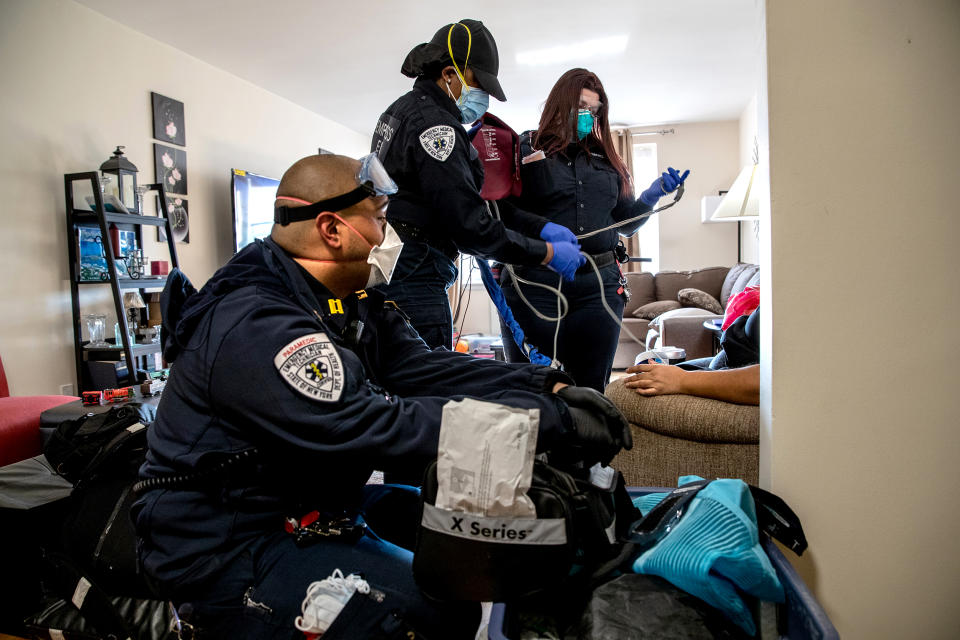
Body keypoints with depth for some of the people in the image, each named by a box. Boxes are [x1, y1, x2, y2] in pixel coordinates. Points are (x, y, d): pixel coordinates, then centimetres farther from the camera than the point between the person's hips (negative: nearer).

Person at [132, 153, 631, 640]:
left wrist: (548, 390, -19)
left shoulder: (351, 303, 2)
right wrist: (552, 423, -32)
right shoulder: (254, 328, -28)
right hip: (227, 549, -8)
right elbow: (382, 430, -34)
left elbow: (428, 368, -8)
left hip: (308, 506, 9)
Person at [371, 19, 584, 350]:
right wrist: (547, 253, -10)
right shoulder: (434, 123, -13)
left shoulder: (406, 108, 19)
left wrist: (540, 227, 7)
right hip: (413, 282, -11)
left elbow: (477, 200, 15)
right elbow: (469, 225, -19)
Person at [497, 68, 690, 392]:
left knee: (591, 387, 8)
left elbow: (625, 222, 22)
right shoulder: (525, 149, 5)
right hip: (534, 283, -4)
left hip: (599, 285, 4)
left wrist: (656, 192, 7)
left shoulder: (608, 160, 19)